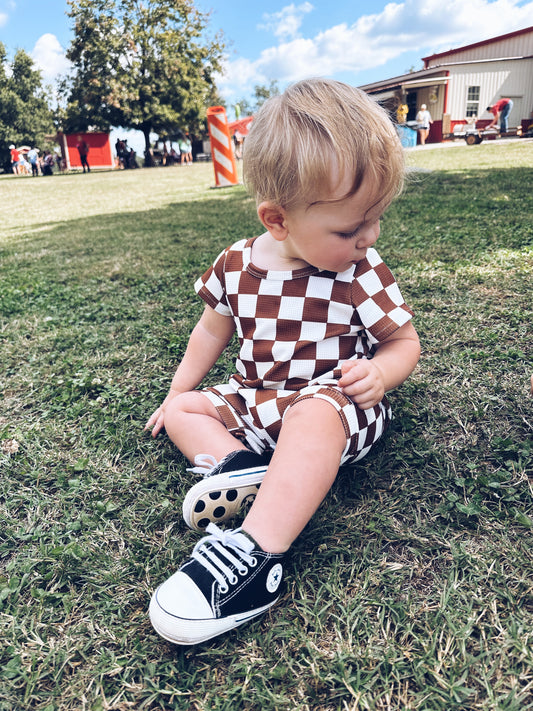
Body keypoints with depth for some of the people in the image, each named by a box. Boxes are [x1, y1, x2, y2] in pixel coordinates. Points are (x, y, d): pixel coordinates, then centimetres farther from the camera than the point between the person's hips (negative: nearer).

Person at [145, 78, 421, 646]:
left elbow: (404, 341, -1)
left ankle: (256, 550, -40)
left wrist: (380, 373, -24)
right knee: (183, 410, 1)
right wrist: (176, 394, 15)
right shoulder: (237, 265, -4)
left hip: (334, 402, -5)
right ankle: (234, 463, -25)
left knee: (316, 416, -38)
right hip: (255, 401, 5)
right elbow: (212, 329, 12)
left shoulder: (361, 275, -11)